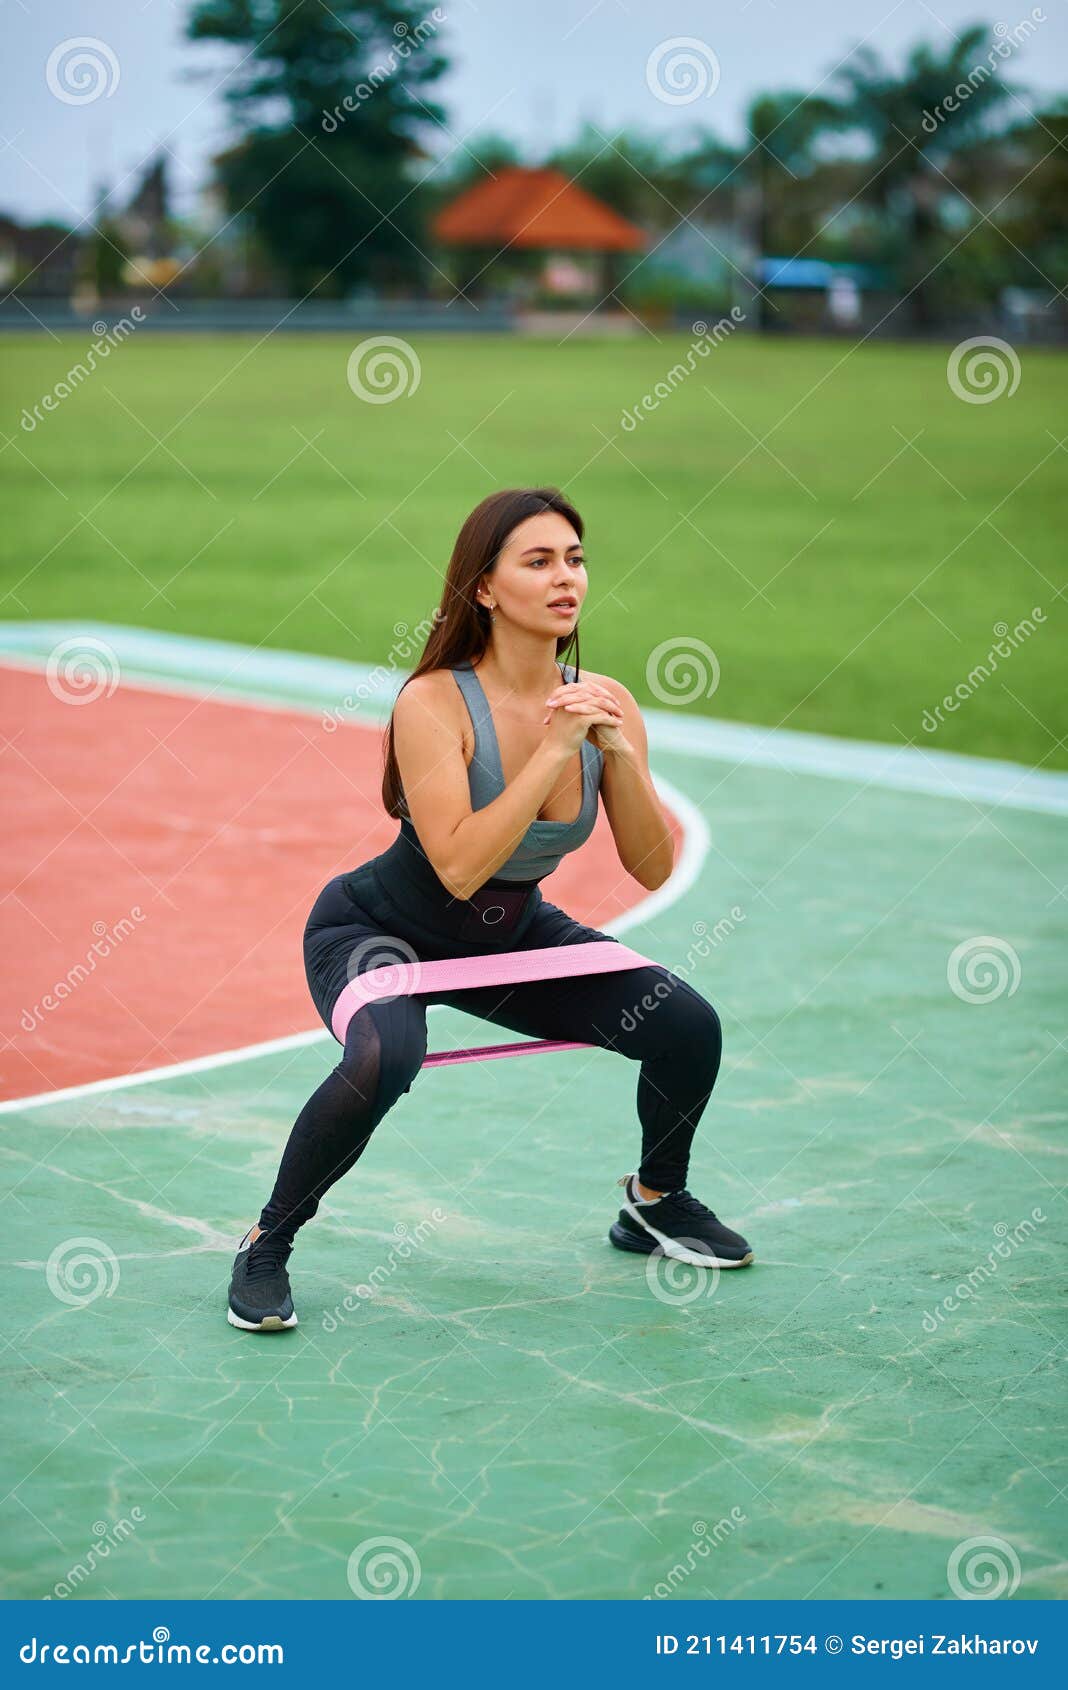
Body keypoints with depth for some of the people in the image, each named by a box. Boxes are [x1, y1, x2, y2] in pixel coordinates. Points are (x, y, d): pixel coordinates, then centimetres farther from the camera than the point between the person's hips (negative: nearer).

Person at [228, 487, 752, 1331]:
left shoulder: (605, 702, -11)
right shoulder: (433, 703, -27)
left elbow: (652, 869, -13)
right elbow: (459, 867, -36)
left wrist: (619, 753, -28)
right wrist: (555, 750, -36)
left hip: (512, 936, 5)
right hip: (379, 931, -5)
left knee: (687, 1024, -8)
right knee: (384, 1060, -37)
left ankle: (657, 1199, 22)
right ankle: (267, 1246, -12)